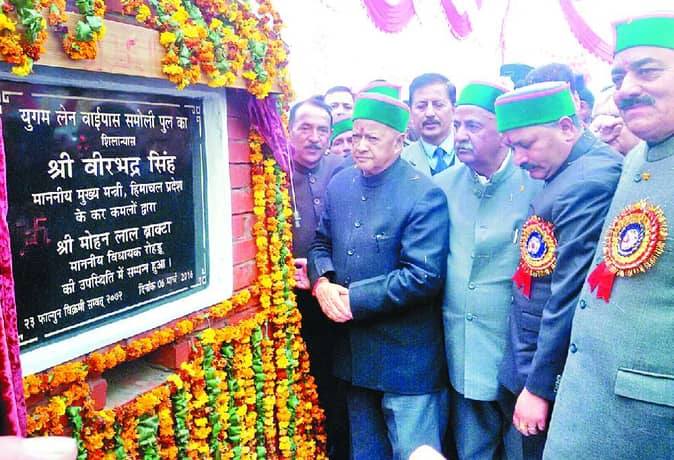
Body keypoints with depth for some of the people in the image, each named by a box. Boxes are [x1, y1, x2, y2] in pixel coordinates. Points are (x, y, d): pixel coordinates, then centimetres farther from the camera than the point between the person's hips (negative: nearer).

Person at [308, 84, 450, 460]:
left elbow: (423, 276, -22)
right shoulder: (340, 184, 4)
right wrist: (322, 282, -9)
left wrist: (353, 299, -19)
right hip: (355, 354, 6)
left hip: (407, 358, -6)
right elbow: (321, 242, 12)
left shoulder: (425, 196, -16)